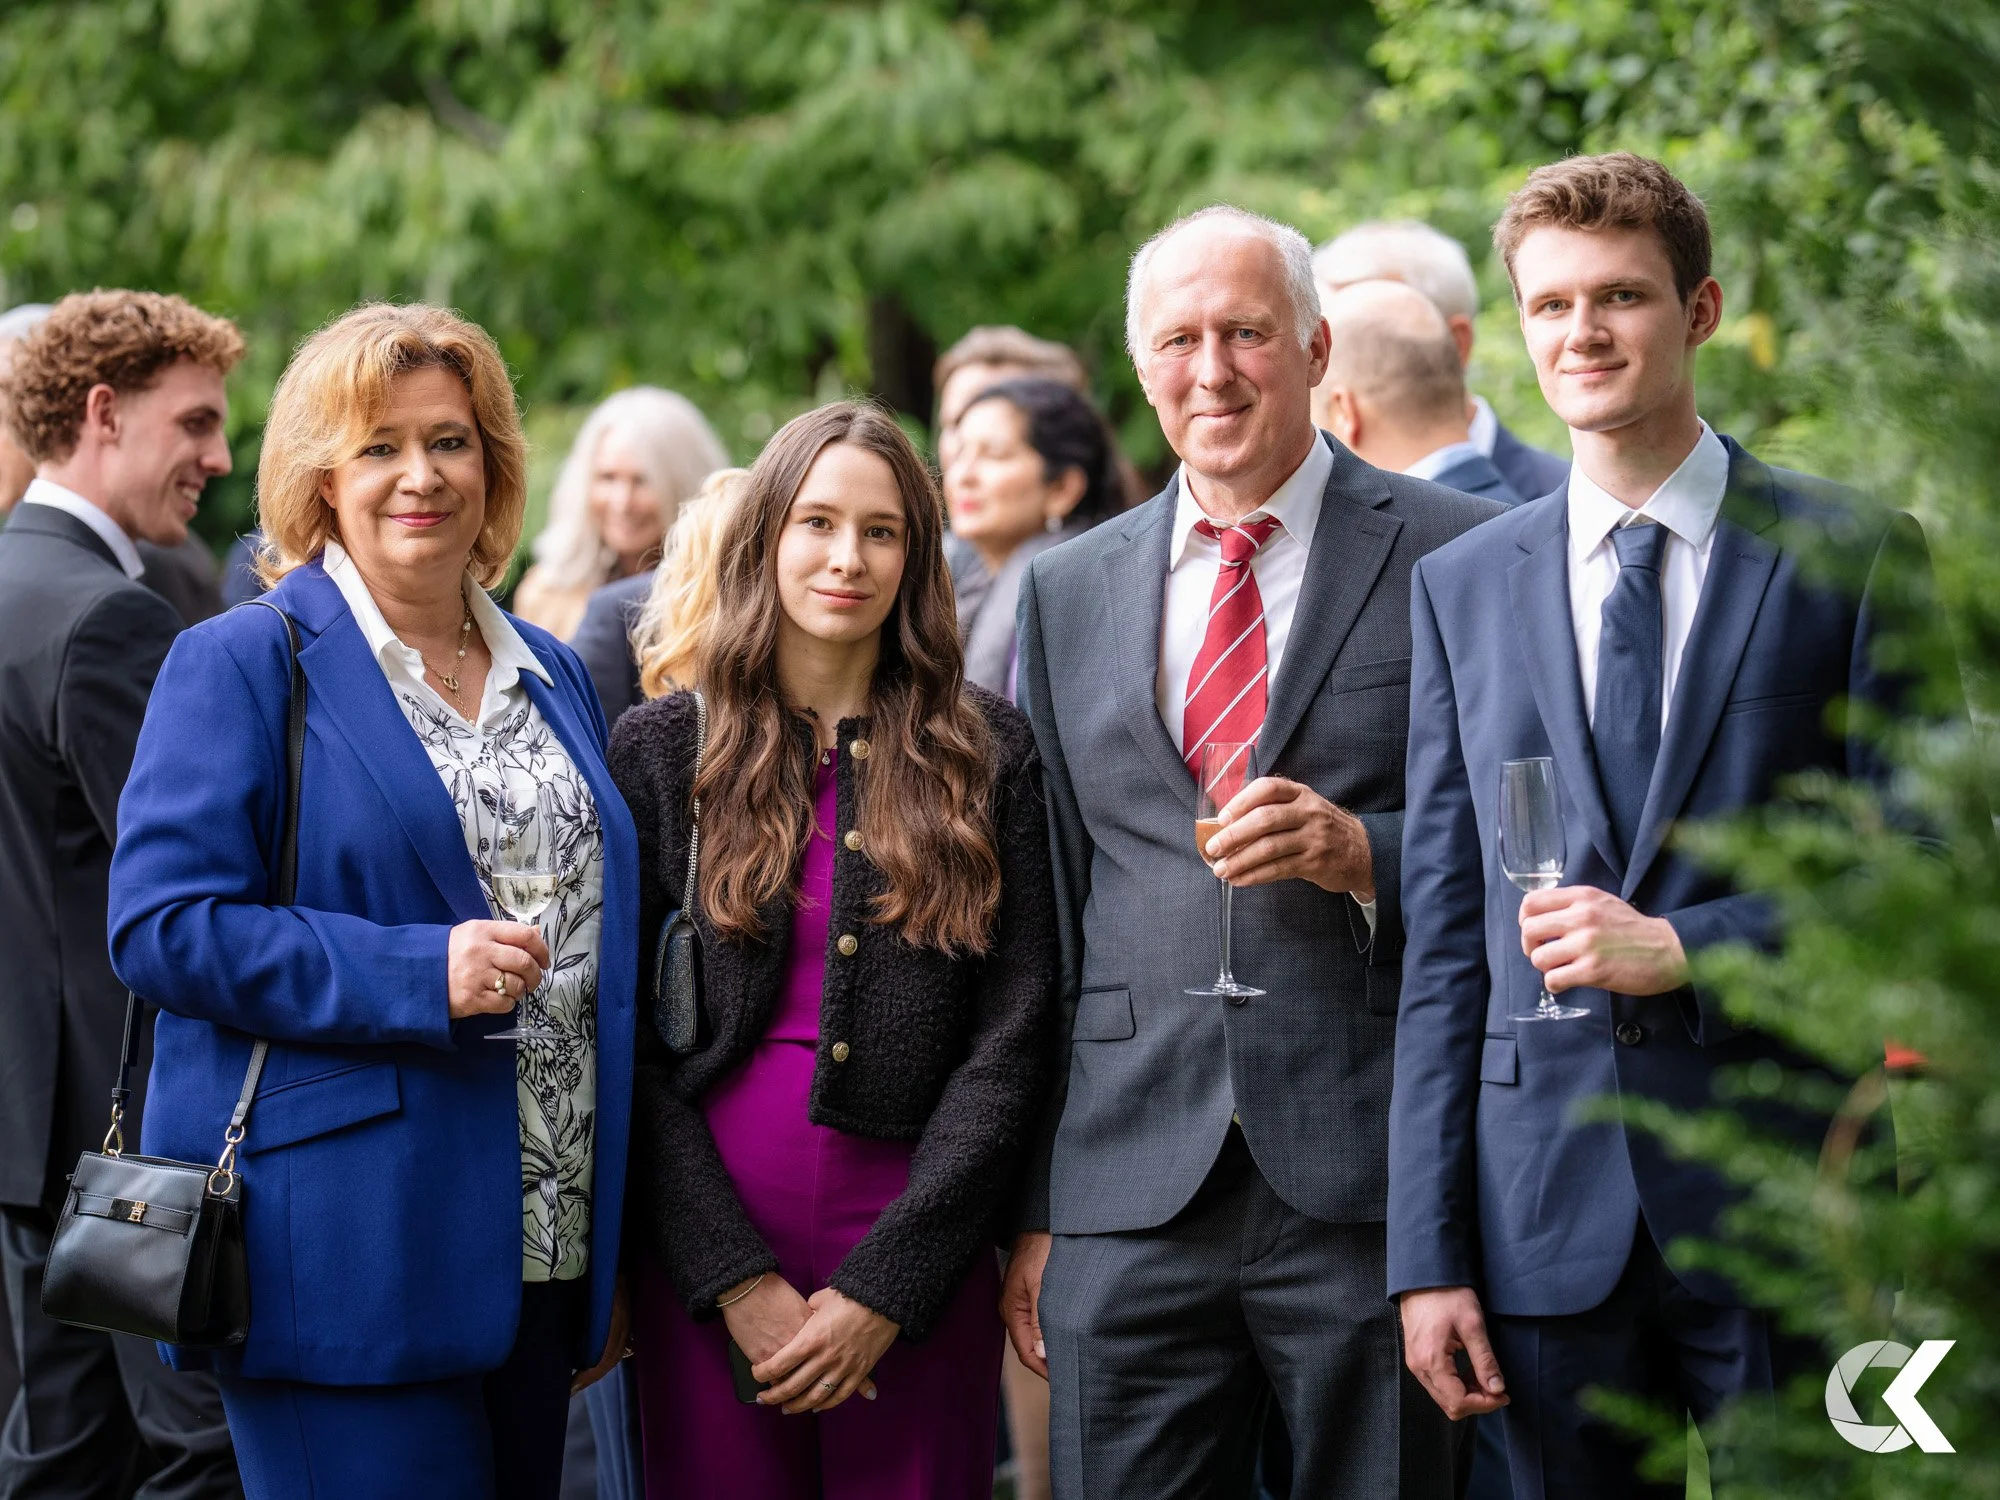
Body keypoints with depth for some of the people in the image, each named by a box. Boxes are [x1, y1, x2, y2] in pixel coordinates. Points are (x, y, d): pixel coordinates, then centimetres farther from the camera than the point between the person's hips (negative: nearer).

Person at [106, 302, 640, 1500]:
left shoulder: (552, 675, 17)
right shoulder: (241, 665, -3)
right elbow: (162, 927, -11)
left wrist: (615, 1258, 18)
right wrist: (419, 975, -20)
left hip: (542, 1257, 6)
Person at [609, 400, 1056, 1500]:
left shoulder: (990, 751, 4)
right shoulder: (662, 747, 5)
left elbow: (1010, 1038, -1)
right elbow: (626, 1036, 0)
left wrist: (885, 1285, -9)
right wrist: (735, 1277, -9)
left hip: (918, 1261, 0)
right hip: (704, 1265, 0)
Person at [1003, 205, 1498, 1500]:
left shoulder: (1457, 556, 2)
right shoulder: (1067, 593, 14)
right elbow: (1050, 904, 15)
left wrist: (1366, 855, -17)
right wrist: (1032, 1211, 11)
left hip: (1373, 1193, -3)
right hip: (1129, 1196, 3)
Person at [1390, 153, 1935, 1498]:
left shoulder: (1850, 556, 2)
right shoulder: (1461, 586, 11)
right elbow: (1442, 935, 9)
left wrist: (1685, 947, -16)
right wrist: (1428, 1252, 3)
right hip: (1550, 1202, 3)